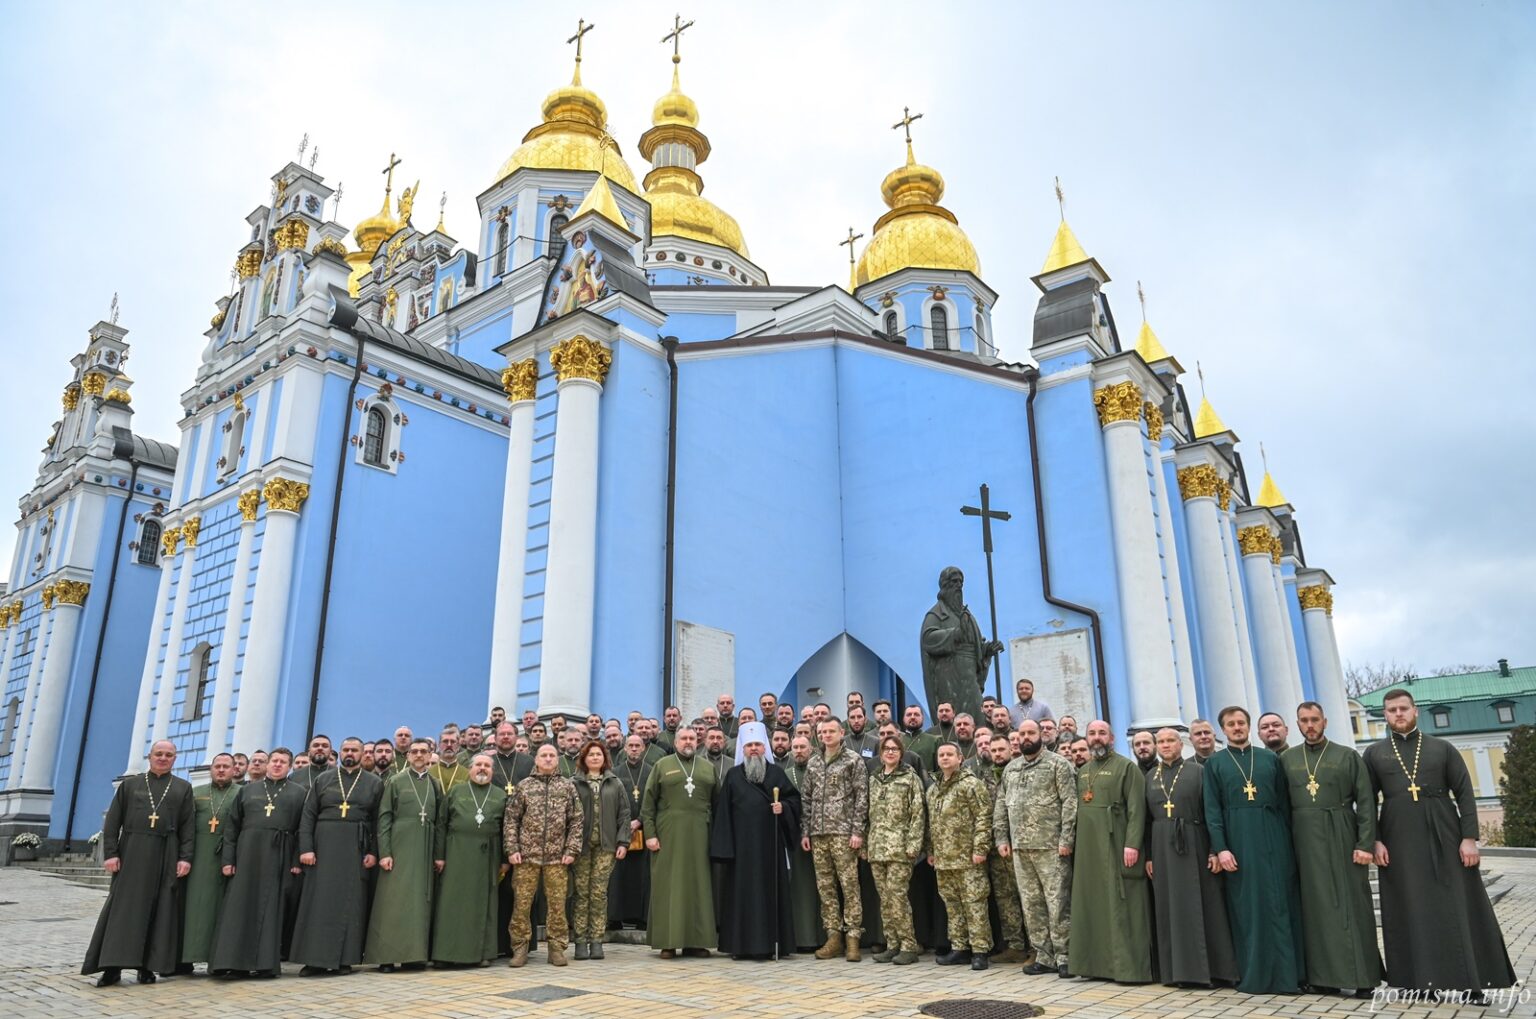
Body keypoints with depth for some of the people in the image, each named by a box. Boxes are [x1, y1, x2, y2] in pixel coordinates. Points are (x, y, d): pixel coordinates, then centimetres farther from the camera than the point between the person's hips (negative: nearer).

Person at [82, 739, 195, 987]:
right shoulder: (129, 784, 10)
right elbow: (112, 822, 5)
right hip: (132, 854, 0)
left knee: (158, 911, 1)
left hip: (165, 857, 0)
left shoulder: (183, 788, 9)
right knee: (123, 908, -2)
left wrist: (185, 857, -5)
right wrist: (110, 853, -6)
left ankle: (147, 966, 8)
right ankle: (113, 966, 4)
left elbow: (188, 827, 4)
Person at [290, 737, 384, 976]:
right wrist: (306, 848, -7)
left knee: (350, 902, 0)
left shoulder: (374, 783, 8)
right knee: (320, 901, -2)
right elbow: (308, 815, 4)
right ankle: (316, 958, 3)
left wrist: (373, 852, -6)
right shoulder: (323, 779, 10)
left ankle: (345, 958, 5)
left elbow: (379, 820, 3)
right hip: (324, 845, 1)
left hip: (356, 849, 0)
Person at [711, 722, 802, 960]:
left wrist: (783, 807, -12)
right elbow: (723, 811, 3)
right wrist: (724, 845, -4)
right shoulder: (733, 775, 7)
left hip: (770, 844, 0)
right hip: (742, 844, 0)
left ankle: (771, 943, 8)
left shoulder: (776, 773, 9)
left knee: (771, 890, 1)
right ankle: (741, 944, 8)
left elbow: (794, 798, 10)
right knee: (742, 892, 1)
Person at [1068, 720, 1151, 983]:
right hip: (1087, 849, 6)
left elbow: (1136, 808, -10)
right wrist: (1074, 843, 12)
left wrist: (1132, 844, -19)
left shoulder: (1126, 767, -3)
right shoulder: (1082, 771, 16)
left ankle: (1129, 966, 1)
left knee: (1121, 906, -4)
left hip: (1115, 848, -6)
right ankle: (1096, 962, 16)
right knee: (1092, 904, 9)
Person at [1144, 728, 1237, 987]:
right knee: (1170, 907, 5)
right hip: (1162, 848, 3)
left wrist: (1216, 850, -11)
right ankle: (1177, 967, 11)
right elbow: (1147, 817, 10)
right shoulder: (1150, 776, 11)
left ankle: (1209, 966, 8)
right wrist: (1148, 855, 5)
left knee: (1201, 906, 0)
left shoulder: (1198, 771, 1)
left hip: (1194, 846, -3)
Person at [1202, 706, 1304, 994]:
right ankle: (1254, 975, 8)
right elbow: (1212, 809, 0)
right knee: (1247, 907, 2)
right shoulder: (1215, 763, 6)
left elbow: (1284, 803, 9)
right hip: (1238, 841, -1)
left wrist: (1288, 841, 4)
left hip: (1273, 839, 1)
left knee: (1281, 904, 3)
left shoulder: (1270, 758, 10)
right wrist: (1220, 848, -9)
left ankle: (1286, 974, 10)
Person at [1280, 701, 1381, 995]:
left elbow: (1366, 802, -1)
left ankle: (1362, 976, 9)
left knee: (1351, 903, 0)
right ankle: (1323, 974, 11)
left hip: (1341, 838, -2)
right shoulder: (1286, 759, 9)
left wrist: (1365, 844, -9)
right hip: (1304, 840, 2)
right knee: (1315, 906, 5)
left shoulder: (1347, 756, 3)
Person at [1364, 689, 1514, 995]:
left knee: (1458, 909, 2)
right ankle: (1421, 979, 8)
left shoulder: (1442, 748, 8)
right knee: (1410, 911, 2)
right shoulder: (1374, 754, 8)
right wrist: (1375, 840, -4)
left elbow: (1464, 794, 3)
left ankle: (1471, 980, 11)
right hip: (1399, 843, 0)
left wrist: (1469, 837, -6)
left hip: (1444, 839, 0)